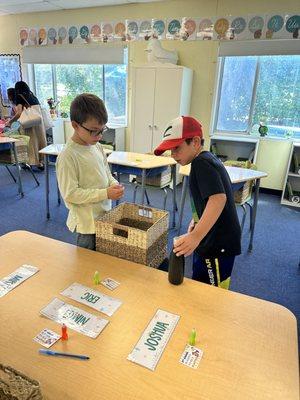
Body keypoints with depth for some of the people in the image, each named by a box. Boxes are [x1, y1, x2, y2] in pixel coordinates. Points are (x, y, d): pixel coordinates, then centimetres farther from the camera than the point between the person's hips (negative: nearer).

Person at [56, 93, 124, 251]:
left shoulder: (97, 147, 2)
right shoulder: (68, 156, -20)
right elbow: (70, 194, -20)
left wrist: (114, 184, -7)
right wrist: (105, 193, -22)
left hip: (104, 216, 7)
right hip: (87, 222, -7)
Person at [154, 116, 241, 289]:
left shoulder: (200, 163, -19)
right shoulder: (209, 158, 13)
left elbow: (218, 198, -34)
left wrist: (196, 236, -41)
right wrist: (197, 220, 18)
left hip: (218, 243, -11)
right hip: (215, 240, 11)